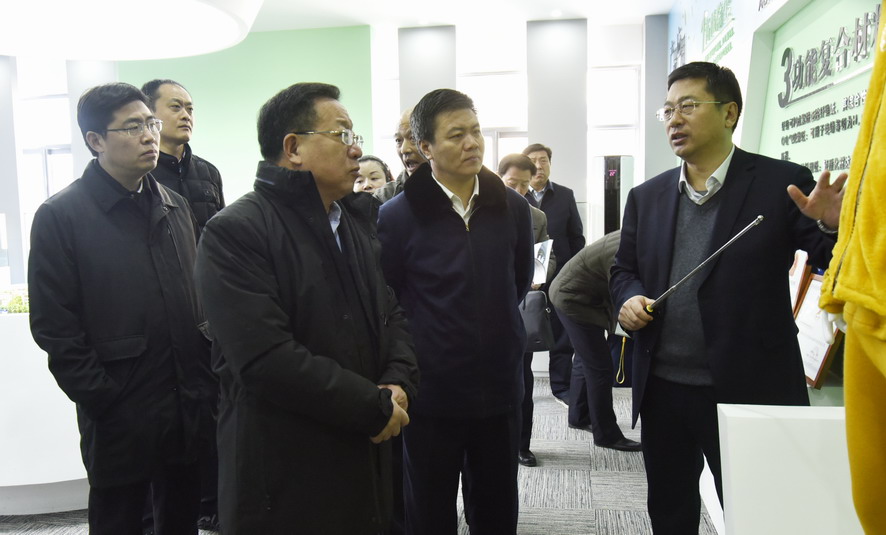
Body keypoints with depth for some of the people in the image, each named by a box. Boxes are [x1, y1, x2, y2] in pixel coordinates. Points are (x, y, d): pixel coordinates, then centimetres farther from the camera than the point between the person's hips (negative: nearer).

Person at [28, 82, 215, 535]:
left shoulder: (175, 207, 9)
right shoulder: (60, 216, -7)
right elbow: (54, 327, -10)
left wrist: (204, 385, 6)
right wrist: (102, 400, -12)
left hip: (187, 412, 5)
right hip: (119, 420, -5)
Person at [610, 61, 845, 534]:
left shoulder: (782, 183, -5)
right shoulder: (646, 196, 7)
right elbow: (624, 269, 15)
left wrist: (835, 228, -29)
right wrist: (628, 299, -6)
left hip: (749, 390, -4)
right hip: (662, 390, 4)